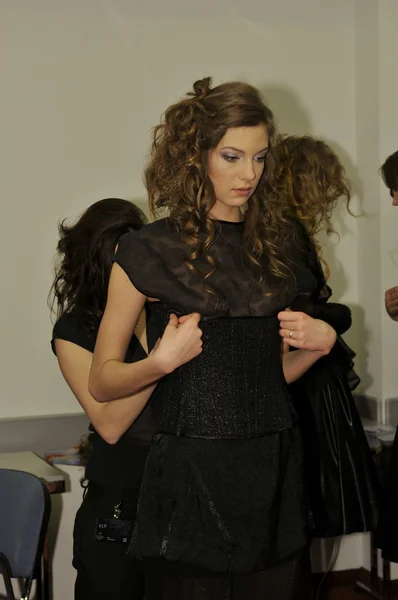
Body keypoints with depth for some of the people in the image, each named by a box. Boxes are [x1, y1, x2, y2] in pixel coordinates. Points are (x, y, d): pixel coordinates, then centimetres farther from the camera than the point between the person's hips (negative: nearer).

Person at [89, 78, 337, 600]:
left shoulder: (278, 241, 11)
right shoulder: (149, 252, -4)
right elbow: (102, 382, -2)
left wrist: (319, 344, 2)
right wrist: (162, 361, -19)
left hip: (274, 465, 5)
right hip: (195, 470, -4)